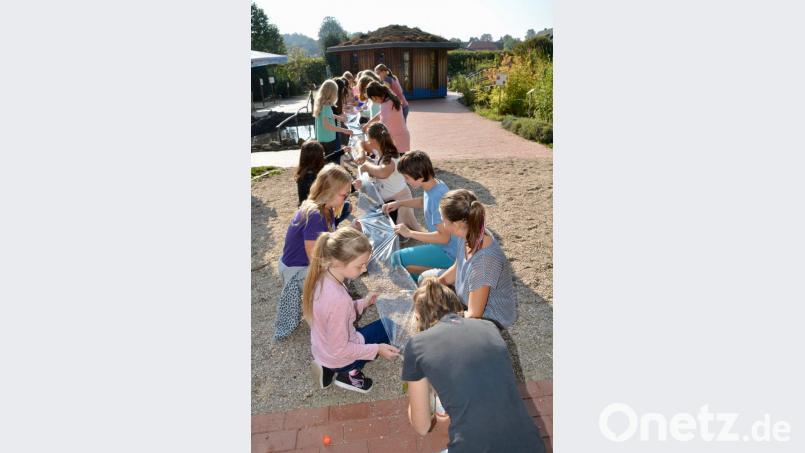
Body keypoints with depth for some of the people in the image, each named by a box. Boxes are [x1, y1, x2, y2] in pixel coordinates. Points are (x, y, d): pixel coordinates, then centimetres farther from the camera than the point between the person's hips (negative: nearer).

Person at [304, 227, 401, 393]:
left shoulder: (321, 276, -13)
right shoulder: (339, 299, -38)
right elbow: (340, 350, -26)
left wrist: (363, 303, 0)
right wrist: (377, 349, -20)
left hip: (321, 348, 7)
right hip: (339, 358, -7)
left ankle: (328, 368, 16)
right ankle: (350, 373, 9)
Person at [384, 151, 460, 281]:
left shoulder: (437, 197, -29)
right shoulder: (434, 185, -1)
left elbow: (443, 237, -29)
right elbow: (423, 202, 23)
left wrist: (410, 233, -24)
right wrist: (399, 203, 11)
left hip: (448, 254, -9)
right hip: (445, 246, 9)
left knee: (397, 258, -12)